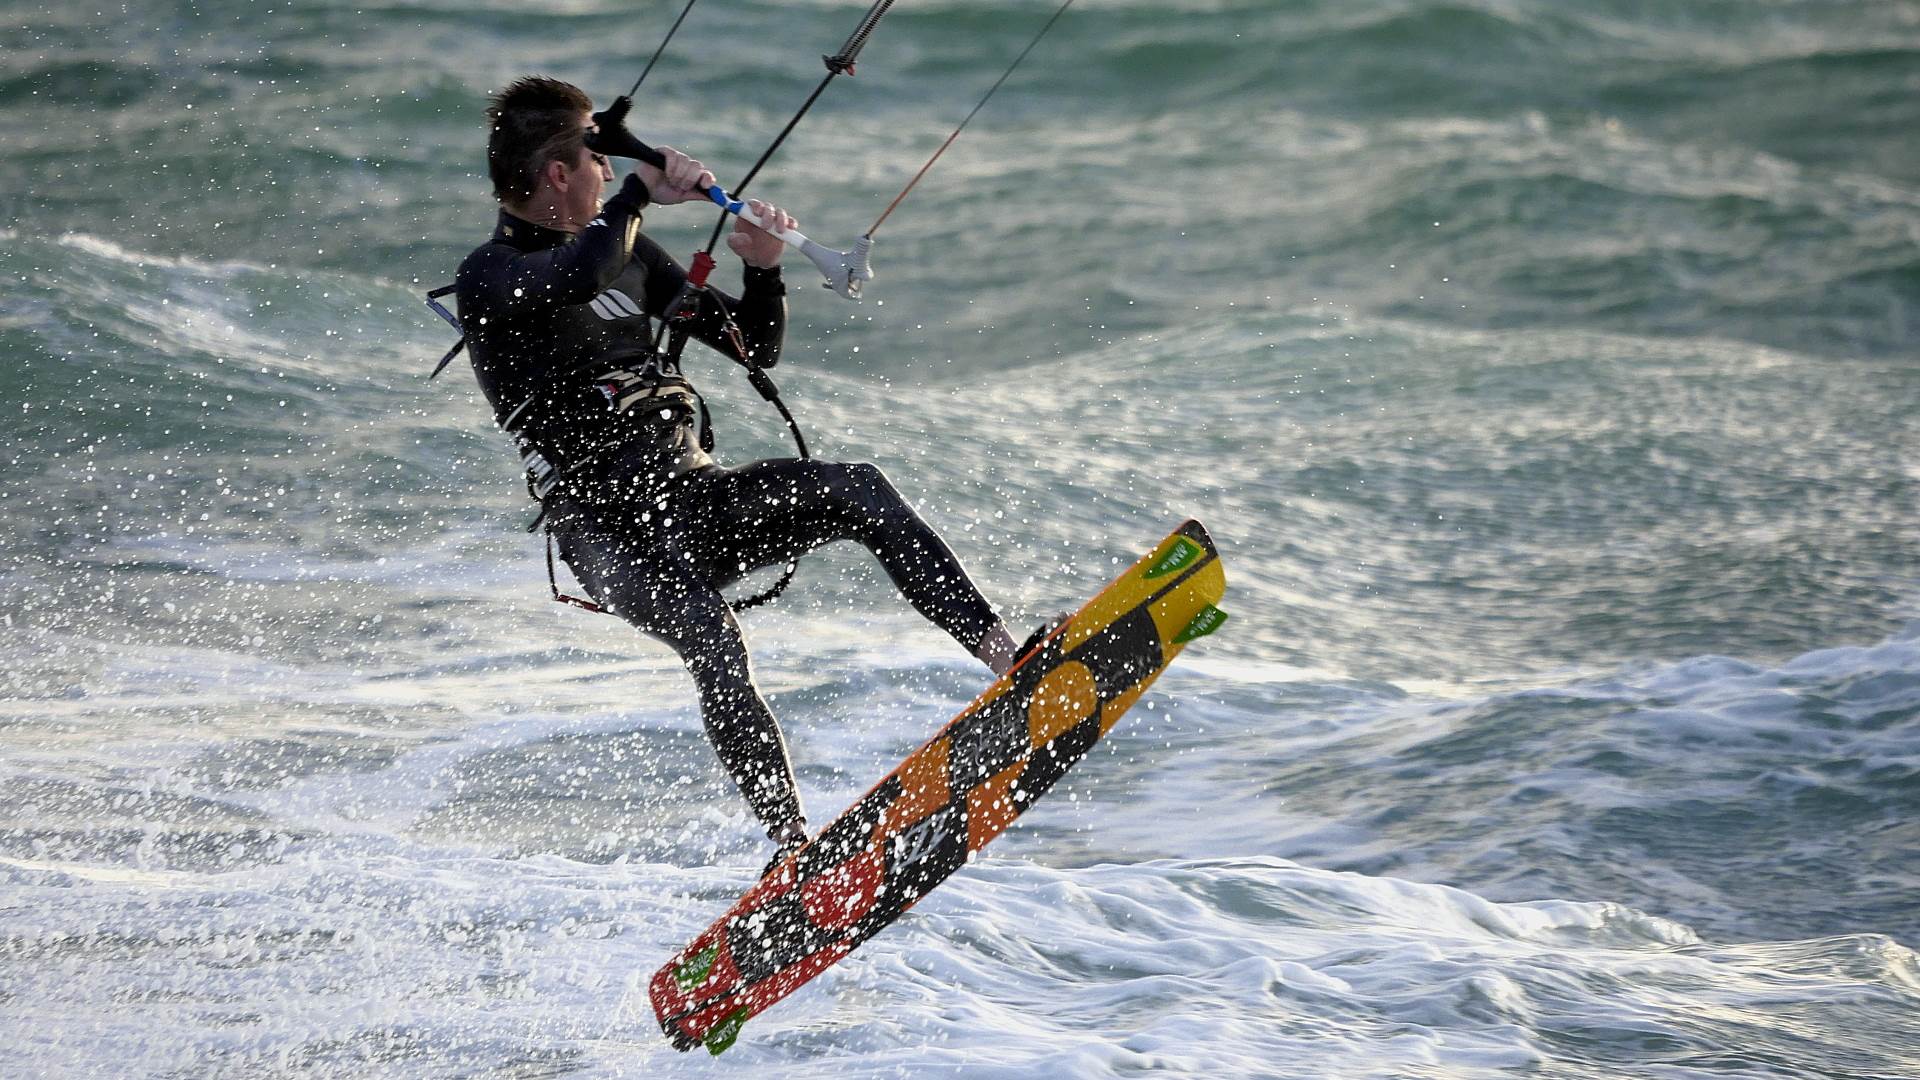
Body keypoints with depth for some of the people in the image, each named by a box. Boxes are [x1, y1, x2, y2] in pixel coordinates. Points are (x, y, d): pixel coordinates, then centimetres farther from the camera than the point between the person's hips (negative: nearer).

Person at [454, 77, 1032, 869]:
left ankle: (1008, 657, -26)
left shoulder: (625, 250, 18)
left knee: (858, 491, -19)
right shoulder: (490, 277, -4)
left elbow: (756, 348, 21)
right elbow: (573, 278, -29)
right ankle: (792, 850, -35)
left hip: (697, 493, 6)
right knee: (712, 641, -33)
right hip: (609, 527, -6)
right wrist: (642, 191, -13)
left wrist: (762, 270, 1)